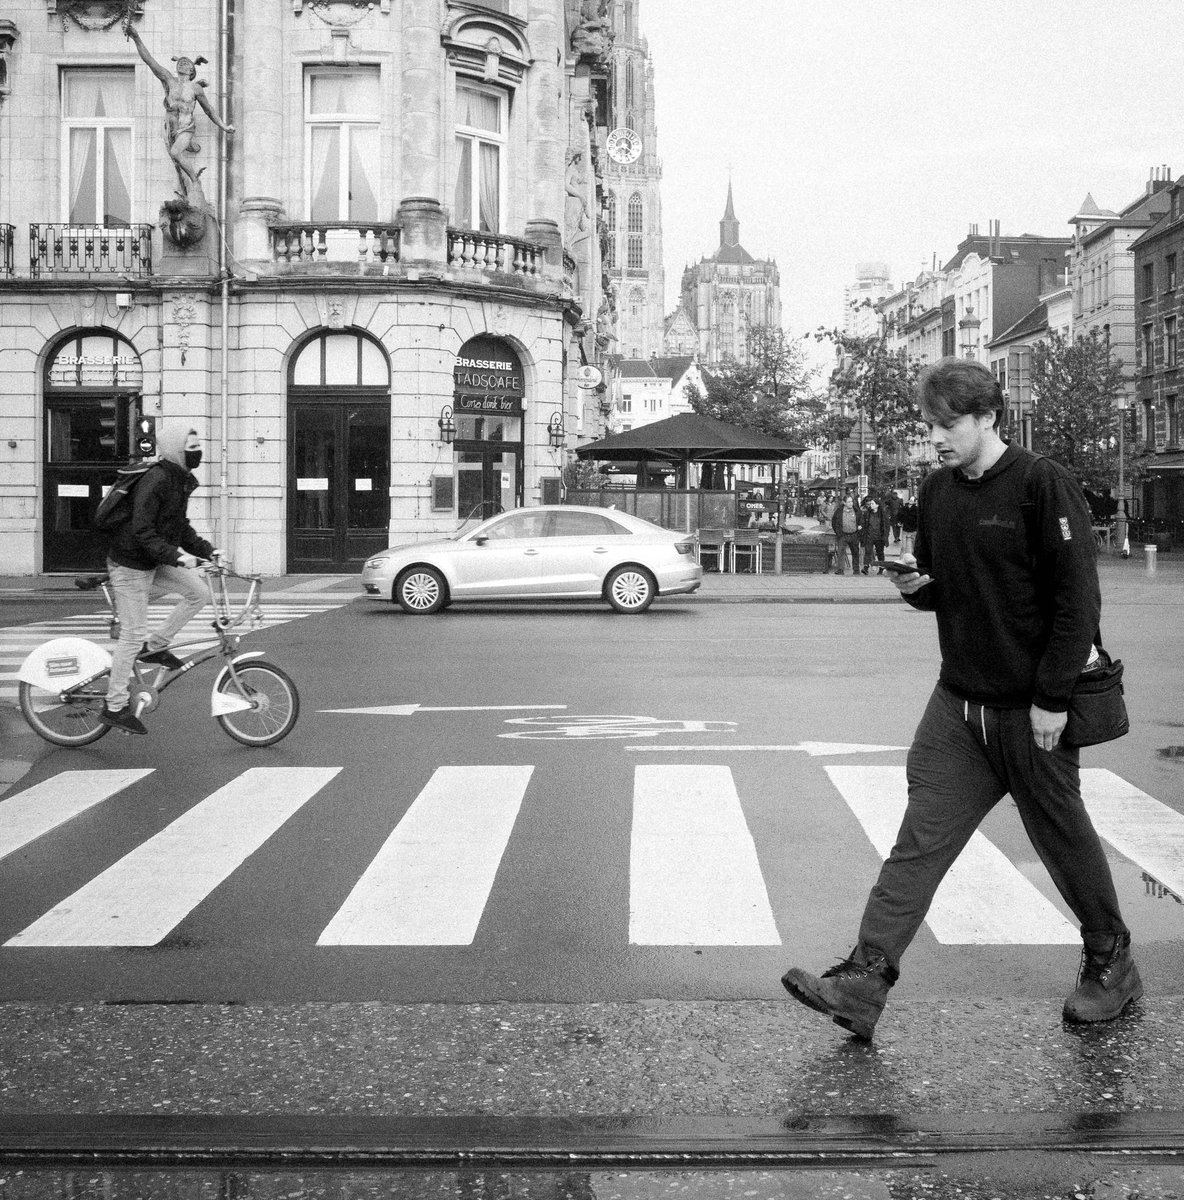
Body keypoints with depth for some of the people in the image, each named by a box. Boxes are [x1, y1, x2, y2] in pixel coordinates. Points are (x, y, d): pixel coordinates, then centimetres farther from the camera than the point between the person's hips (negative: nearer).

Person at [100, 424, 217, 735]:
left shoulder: (180, 479, 7)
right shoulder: (156, 480, -23)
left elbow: (180, 526, 18)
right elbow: (142, 531, -28)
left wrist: (206, 549, 8)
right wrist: (176, 556, -32)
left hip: (154, 561, 9)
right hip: (130, 562, -9)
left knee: (199, 593, 2)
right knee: (133, 634, -5)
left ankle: (155, 647, 14)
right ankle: (115, 707, 4)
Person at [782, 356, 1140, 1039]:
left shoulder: (1043, 485, -12)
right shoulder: (938, 492, 9)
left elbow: (1078, 596, -14)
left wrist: (1053, 699, -17)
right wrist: (916, 585, -4)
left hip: (1033, 709, -5)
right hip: (958, 702, 6)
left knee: (1065, 840, 9)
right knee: (920, 841, -2)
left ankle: (1112, 967, 31)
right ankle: (865, 981, -6)